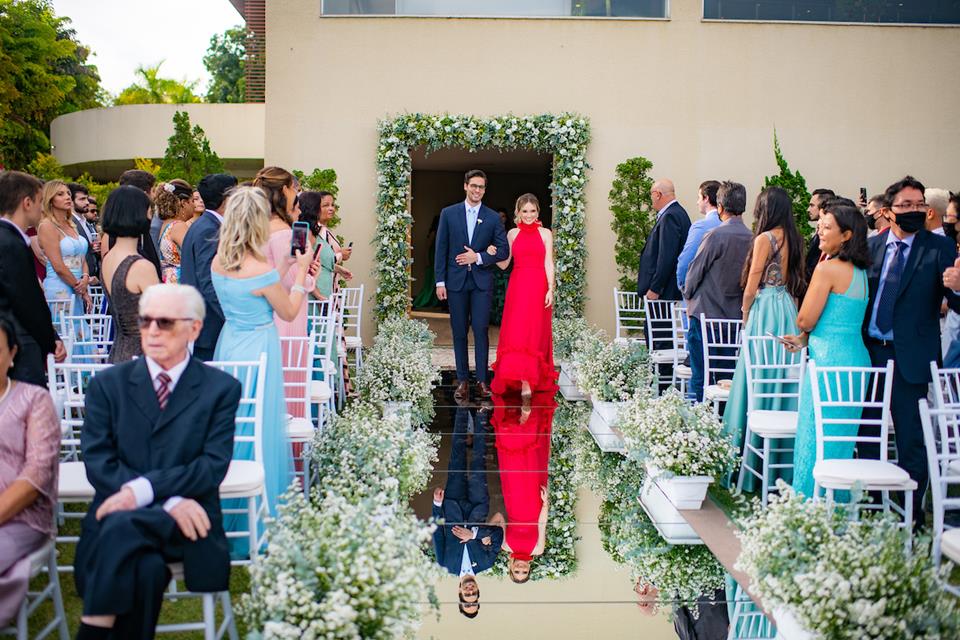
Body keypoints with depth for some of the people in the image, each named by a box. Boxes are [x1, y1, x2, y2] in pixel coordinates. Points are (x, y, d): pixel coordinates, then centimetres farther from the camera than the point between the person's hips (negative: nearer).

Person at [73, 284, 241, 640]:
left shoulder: (221, 388, 6)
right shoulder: (107, 384, 10)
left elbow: (213, 466, -5)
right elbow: (98, 463, -2)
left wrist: (143, 489, -19)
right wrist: (168, 501, -16)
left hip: (185, 519, -1)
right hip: (119, 515, 1)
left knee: (123, 526, -32)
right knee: (146, 567, -32)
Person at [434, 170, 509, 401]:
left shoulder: (493, 217, 4)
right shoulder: (448, 213, 4)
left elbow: (503, 251, 3)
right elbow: (441, 249, 4)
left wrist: (478, 257, -10)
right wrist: (440, 281, -1)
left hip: (482, 281, -1)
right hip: (456, 280, 1)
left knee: (481, 331, -4)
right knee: (459, 332, 5)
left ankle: (482, 380, 3)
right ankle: (462, 380, 12)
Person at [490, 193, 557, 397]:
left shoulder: (545, 234, 4)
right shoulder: (513, 234, 11)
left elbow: (548, 263, 0)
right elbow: (504, 264, 12)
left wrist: (550, 289, -9)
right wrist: (492, 254, -7)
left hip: (538, 287, -2)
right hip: (517, 286, 2)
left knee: (534, 333, -5)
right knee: (515, 332, -3)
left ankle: (528, 381, -4)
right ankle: (523, 379, 5)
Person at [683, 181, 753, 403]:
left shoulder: (715, 236, -14)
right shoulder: (753, 239, 0)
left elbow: (695, 272, -6)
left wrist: (688, 296, 12)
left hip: (706, 314, -5)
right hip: (738, 317, 5)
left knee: (700, 377, 2)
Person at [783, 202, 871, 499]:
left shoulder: (828, 268, -13)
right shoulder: (861, 271, 13)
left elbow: (805, 320, -11)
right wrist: (806, 339, 12)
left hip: (829, 359, -9)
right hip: (856, 356, 9)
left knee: (817, 438, 1)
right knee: (842, 439, 16)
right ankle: (839, 504, 24)